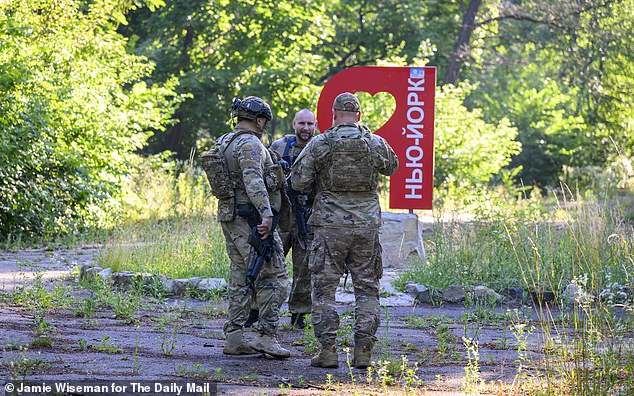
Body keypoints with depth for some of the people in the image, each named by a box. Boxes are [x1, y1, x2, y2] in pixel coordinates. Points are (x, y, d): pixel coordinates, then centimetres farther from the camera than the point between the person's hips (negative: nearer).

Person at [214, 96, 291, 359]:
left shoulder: (224, 143, 17)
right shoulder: (250, 144, -13)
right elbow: (253, 181, -26)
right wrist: (266, 214, -33)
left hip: (230, 218, 10)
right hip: (251, 218, -10)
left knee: (241, 278, 12)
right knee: (273, 277, -8)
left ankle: (233, 338, 11)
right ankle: (266, 336, -13)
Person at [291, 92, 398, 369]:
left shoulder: (320, 144, -5)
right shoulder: (375, 143, 1)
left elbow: (299, 181, -5)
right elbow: (391, 167, 22)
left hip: (330, 225, -2)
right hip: (367, 226, 2)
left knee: (324, 289, 5)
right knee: (367, 289, 9)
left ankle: (328, 351, -1)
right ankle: (363, 351, 3)